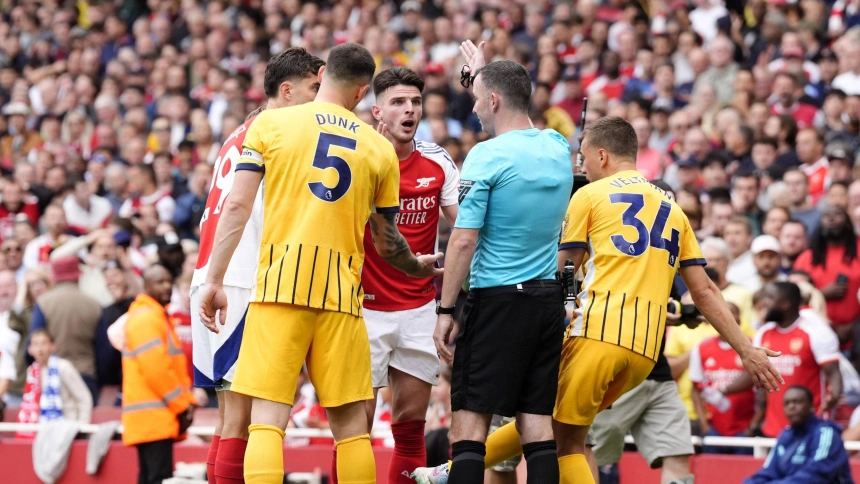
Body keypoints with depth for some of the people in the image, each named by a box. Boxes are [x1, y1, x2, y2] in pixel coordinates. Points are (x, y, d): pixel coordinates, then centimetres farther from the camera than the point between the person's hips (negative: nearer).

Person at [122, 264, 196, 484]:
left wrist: (186, 402, 8)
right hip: (153, 416, -10)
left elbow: (175, 366, 23)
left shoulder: (160, 316, 21)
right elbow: (155, 369, -18)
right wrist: (182, 406, -12)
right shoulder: (145, 318, -11)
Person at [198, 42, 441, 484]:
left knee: (267, 418, -6)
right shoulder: (380, 149, 11)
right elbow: (386, 241, 17)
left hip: (280, 284, -1)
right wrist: (419, 267, 37)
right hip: (342, 292, 1)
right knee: (351, 423, 8)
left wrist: (214, 280, 4)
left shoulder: (271, 124, 7)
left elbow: (237, 206, 0)